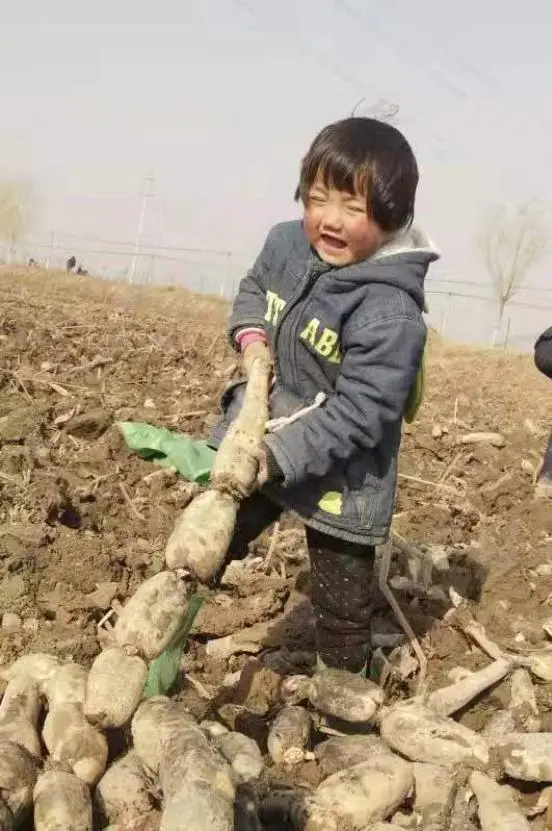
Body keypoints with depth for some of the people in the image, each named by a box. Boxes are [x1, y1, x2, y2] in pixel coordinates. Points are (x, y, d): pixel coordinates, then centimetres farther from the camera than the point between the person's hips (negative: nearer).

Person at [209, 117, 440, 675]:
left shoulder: (390, 312, -28)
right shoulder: (286, 244, -6)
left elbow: (358, 412, -27)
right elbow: (254, 288, 17)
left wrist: (280, 456, -31)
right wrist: (249, 333, -3)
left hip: (339, 480, -6)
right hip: (257, 441, 6)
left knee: (341, 607, 12)